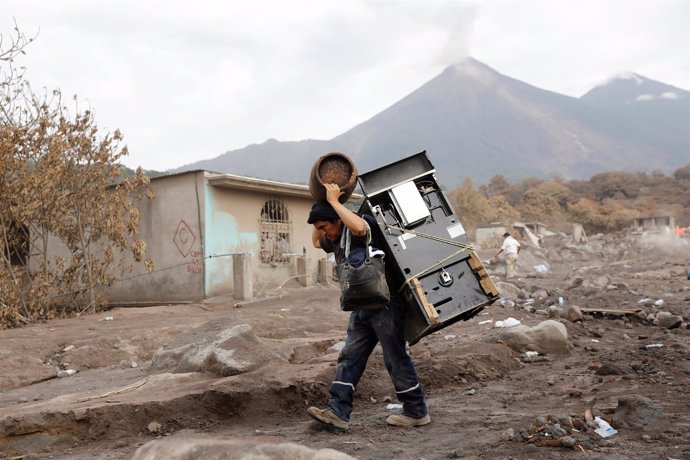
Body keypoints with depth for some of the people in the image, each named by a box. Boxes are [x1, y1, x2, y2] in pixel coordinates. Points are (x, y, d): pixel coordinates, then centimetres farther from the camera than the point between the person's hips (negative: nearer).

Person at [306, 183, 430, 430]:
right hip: (362, 308, 9)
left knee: (395, 358, -2)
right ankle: (338, 412, 3)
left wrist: (334, 202, -25)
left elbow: (359, 226, -39)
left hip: (385, 303, -9)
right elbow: (315, 242, 32)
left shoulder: (361, 228, -14)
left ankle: (416, 412, 12)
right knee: (350, 357, 3)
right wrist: (320, 204, 18)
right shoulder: (335, 241, 13)